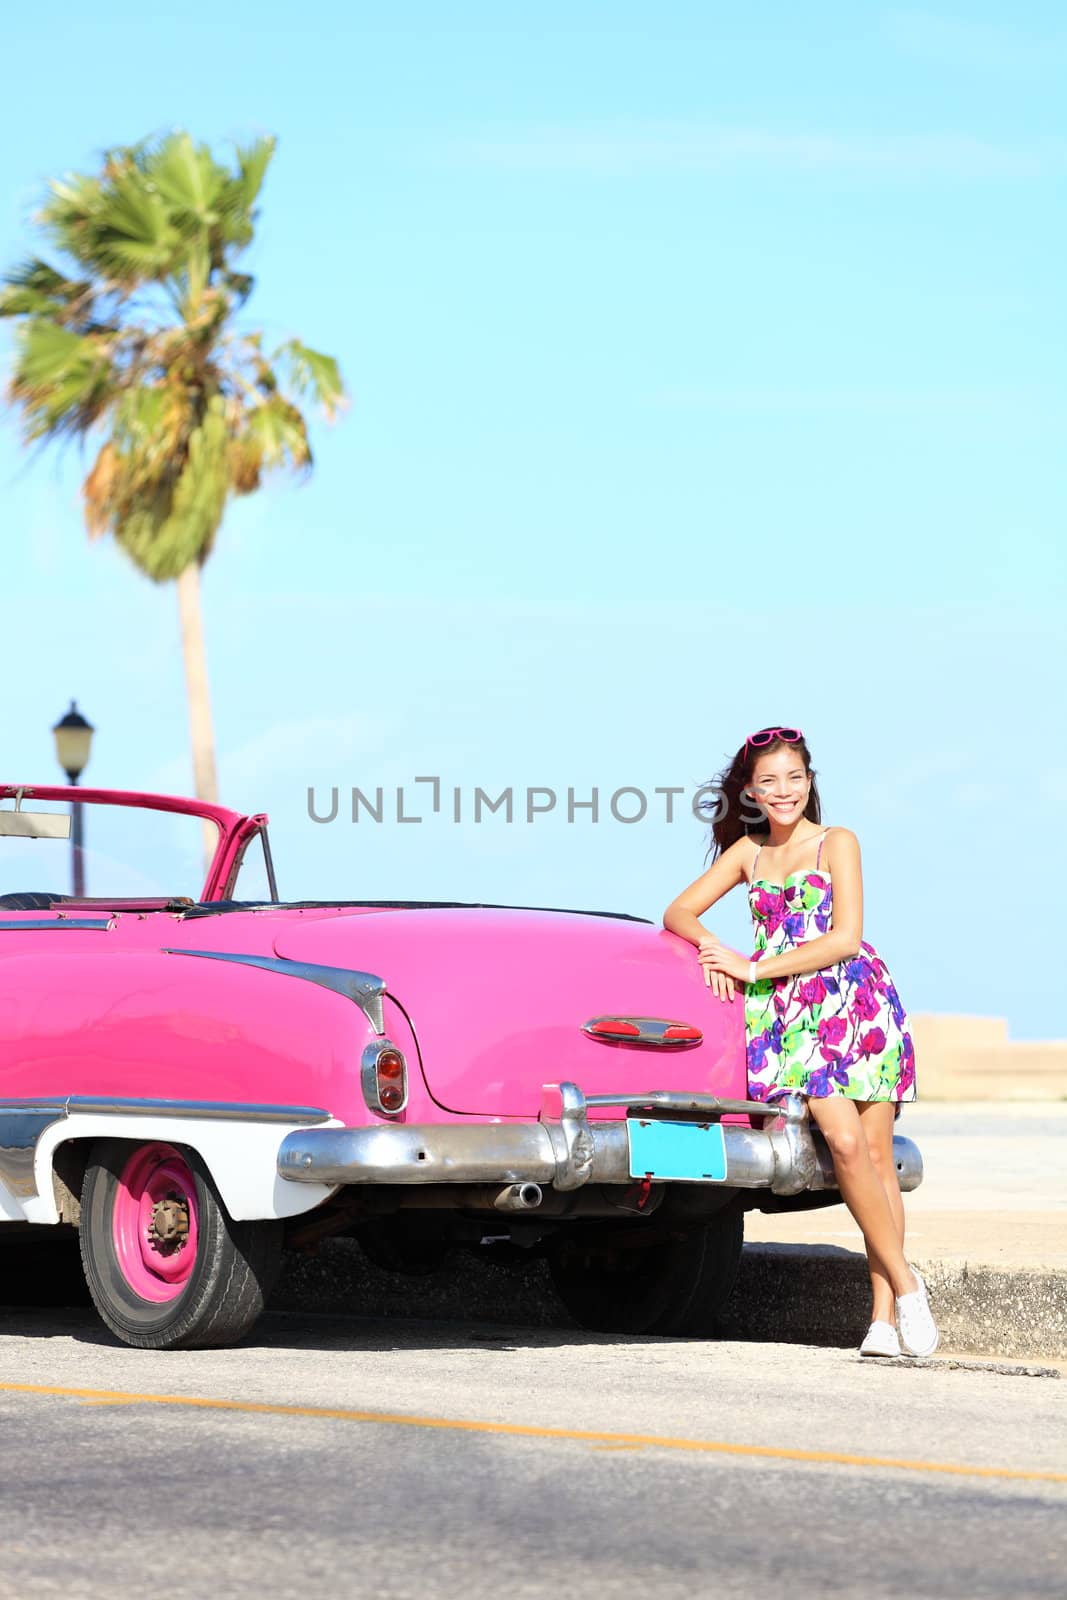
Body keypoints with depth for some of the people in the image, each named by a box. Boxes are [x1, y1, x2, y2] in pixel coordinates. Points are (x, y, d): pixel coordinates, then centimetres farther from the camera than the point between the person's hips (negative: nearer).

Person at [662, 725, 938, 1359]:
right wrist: (712, 946, -8)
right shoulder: (748, 851, 16)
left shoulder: (837, 843, 4)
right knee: (844, 1140, -18)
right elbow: (678, 912, 14)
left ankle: (886, 1309, -7)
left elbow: (844, 939, -7)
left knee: (876, 1155, -8)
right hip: (792, 1014, 2)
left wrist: (754, 969, -8)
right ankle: (904, 1283, -11)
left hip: (858, 1005, -2)